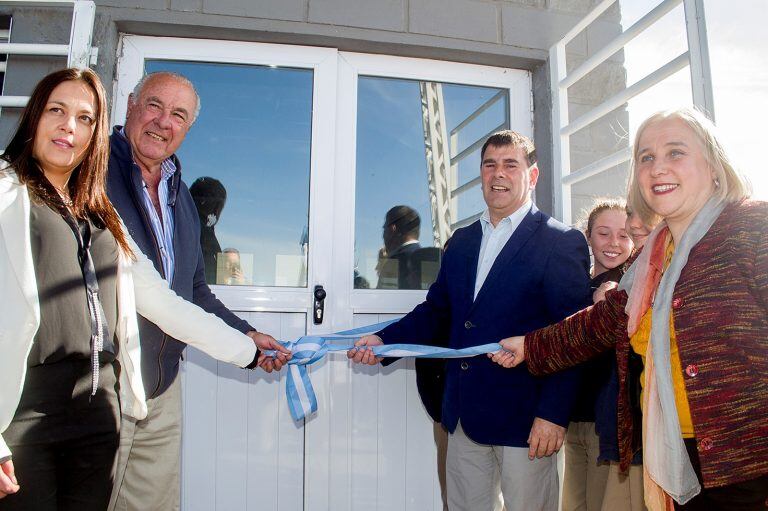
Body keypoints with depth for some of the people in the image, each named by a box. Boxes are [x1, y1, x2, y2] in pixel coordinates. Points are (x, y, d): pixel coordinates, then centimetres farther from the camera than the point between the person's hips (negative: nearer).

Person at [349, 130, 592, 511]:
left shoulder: (562, 243, -5)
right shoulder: (461, 241, 12)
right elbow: (437, 311, 13)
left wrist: (553, 413, -16)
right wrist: (384, 340, -2)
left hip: (523, 416, -5)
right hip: (464, 415, 6)